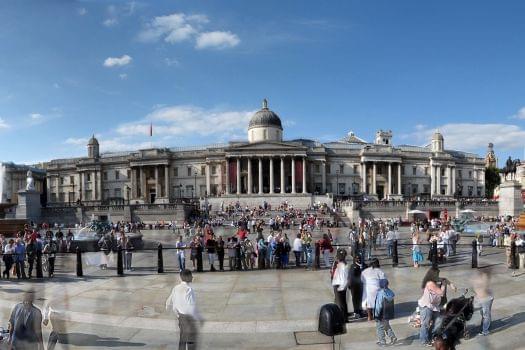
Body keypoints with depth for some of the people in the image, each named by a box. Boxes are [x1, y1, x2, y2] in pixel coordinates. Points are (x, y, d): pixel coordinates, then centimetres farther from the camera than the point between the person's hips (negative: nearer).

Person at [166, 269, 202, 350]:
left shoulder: (176, 288, 2)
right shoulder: (188, 289, -21)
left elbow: (169, 302, 14)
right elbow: (191, 306, -25)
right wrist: (199, 318, -16)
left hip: (180, 316, 8)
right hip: (188, 317, -8)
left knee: (183, 339, 20)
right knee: (191, 340, 1)